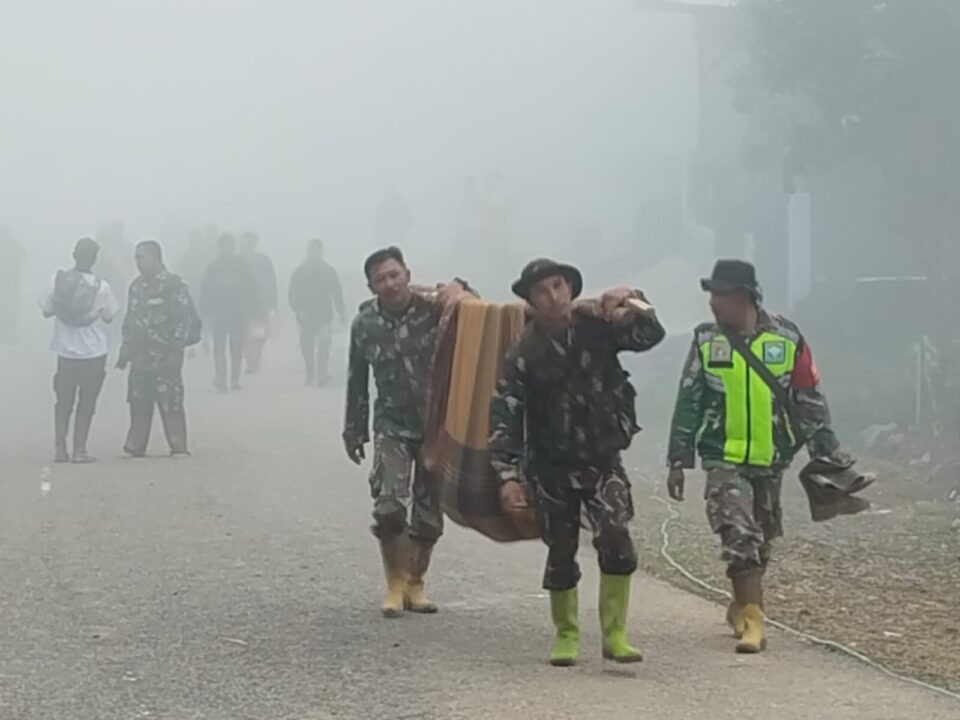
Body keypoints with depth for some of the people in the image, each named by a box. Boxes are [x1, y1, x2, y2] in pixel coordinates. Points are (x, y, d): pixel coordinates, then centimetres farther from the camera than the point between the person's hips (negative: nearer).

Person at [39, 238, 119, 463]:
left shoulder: (58, 280, -7)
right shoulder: (101, 286, -12)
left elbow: (46, 310, 0)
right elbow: (109, 316, -3)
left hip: (65, 351, 2)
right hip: (93, 352, -2)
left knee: (63, 401, 14)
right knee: (86, 403, 8)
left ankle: (60, 448, 11)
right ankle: (79, 449, 6)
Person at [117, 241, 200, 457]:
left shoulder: (174, 285, -8)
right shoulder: (136, 286, 14)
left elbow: (183, 321, -12)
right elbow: (130, 320, 20)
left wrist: (175, 352, -17)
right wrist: (125, 352, 17)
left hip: (165, 357, -7)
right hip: (140, 357, 7)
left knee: (170, 402, -4)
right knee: (138, 402, 8)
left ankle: (178, 447, 3)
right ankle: (135, 446, 15)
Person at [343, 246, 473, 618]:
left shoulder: (432, 307, -12)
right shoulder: (364, 323, -4)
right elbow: (357, 380, 7)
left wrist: (457, 288, -36)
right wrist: (353, 429, 12)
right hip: (391, 425, 0)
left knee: (429, 512, 8)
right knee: (390, 507, -15)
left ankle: (414, 583, 26)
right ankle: (395, 584, 4)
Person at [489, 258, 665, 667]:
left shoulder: (597, 327, -5)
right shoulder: (524, 354, -10)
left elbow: (650, 336, -14)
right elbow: (504, 414, -12)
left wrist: (632, 306, -35)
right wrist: (508, 473, -21)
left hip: (603, 460, 0)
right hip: (553, 466, 0)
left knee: (616, 541, -18)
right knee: (561, 553, 7)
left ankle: (614, 634, -8)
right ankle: (566, 636, 26)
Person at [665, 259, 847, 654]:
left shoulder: (787, 338, -3)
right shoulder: (706, 341, -2)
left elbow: (810, 399, 3)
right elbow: (688, 403, 3)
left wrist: (827, 449, 0)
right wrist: (679, 461, 1)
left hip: (771, 459, 2)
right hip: (723, 459, -2)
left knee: (761, 541, 13)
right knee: (739, 537, -14)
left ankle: (742, 605, 33)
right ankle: (752, 620, -15)